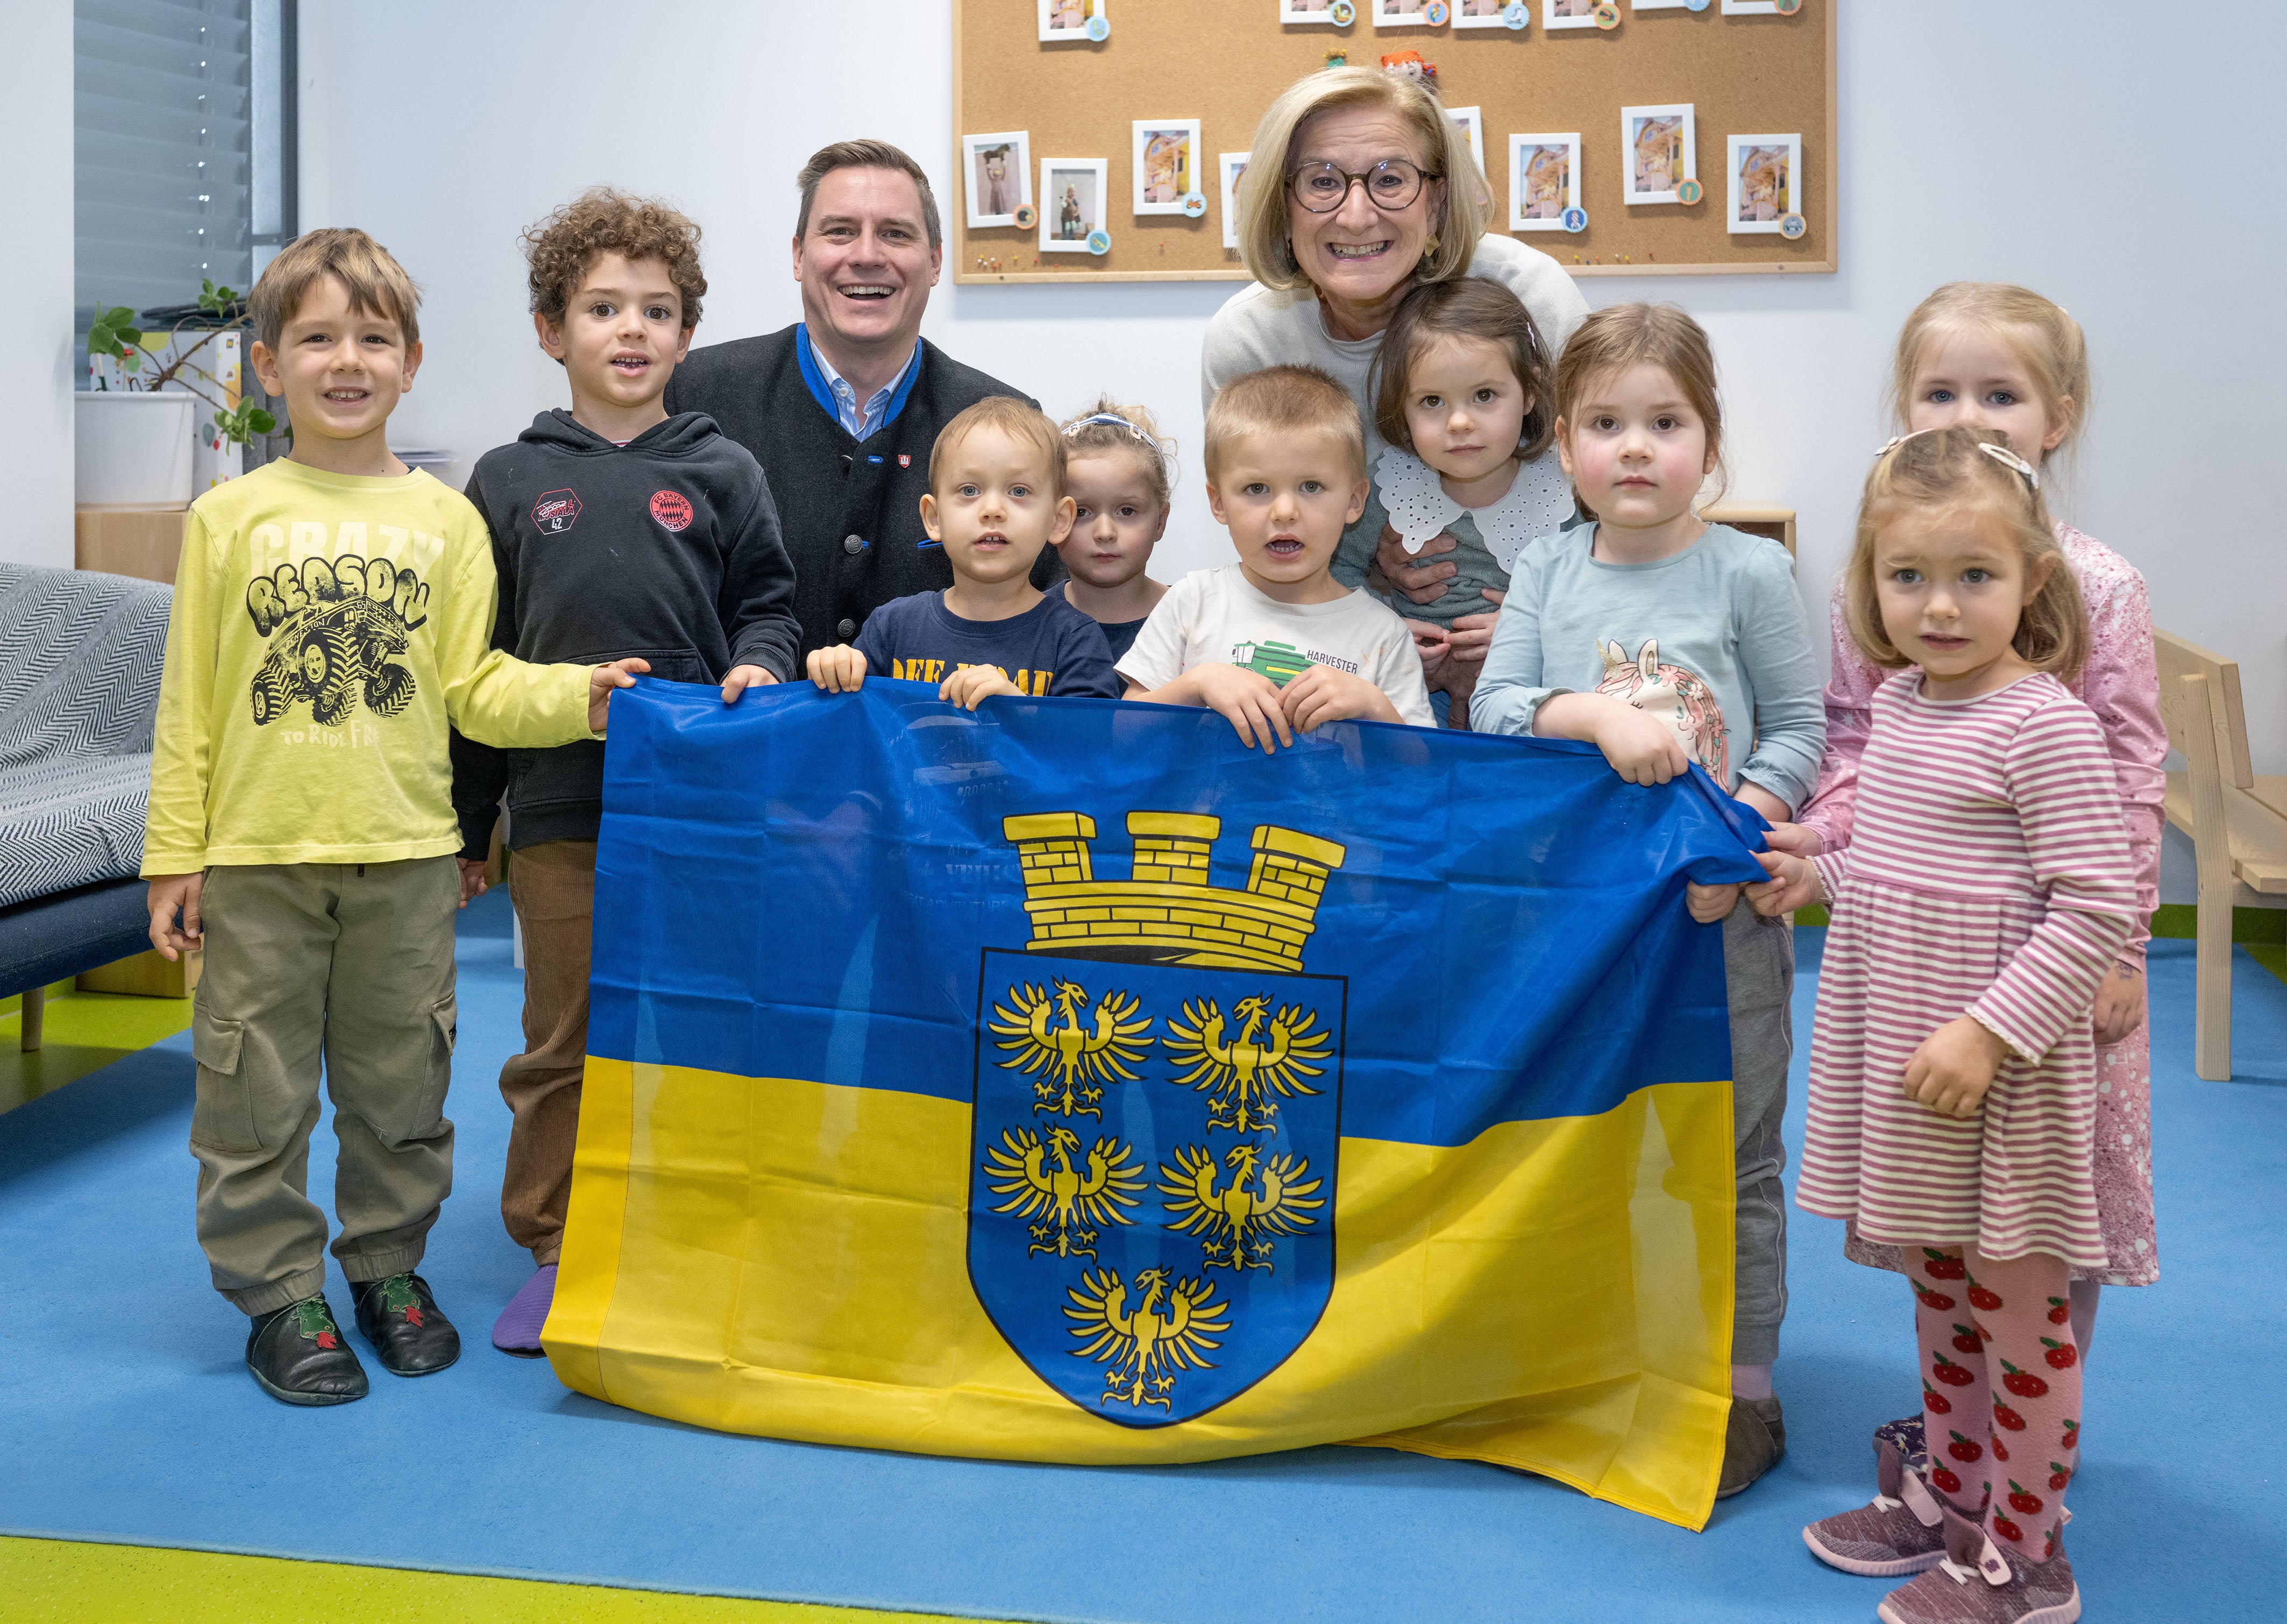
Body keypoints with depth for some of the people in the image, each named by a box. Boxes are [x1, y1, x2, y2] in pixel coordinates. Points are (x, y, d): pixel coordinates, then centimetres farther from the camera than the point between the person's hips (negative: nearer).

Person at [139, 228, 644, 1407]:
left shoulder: (445, 521, 4)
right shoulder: (229, 519, 1)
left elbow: (474, 687, 3)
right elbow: (188, 702, 2)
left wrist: (578, 694, -15)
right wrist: (174, 854, -1)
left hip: (405, 855, 1)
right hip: (257, 856, -1)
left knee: (400, 1079, 12)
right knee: (257, 1088, 5)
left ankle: (389, 1266, 30)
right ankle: (278, 1293, 19)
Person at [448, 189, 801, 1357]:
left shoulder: (720, 475, 7)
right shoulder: (510, 482, 8)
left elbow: (767, 602, 13)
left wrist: (761, 664, -11)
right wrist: (460, 823, 10)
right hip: (559, 808, 0)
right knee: (562, 1037, 6)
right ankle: (556, 1251, 19)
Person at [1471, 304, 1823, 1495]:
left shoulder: (1748, 573, -6)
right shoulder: (1546, 571, 2)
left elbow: (1799, 726, -4)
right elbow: (1491, 710, -6)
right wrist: (1598, 714, -23)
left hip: (1721, 914, -3)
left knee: (1730, 1154, 6)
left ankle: (1743, 1385, 19)